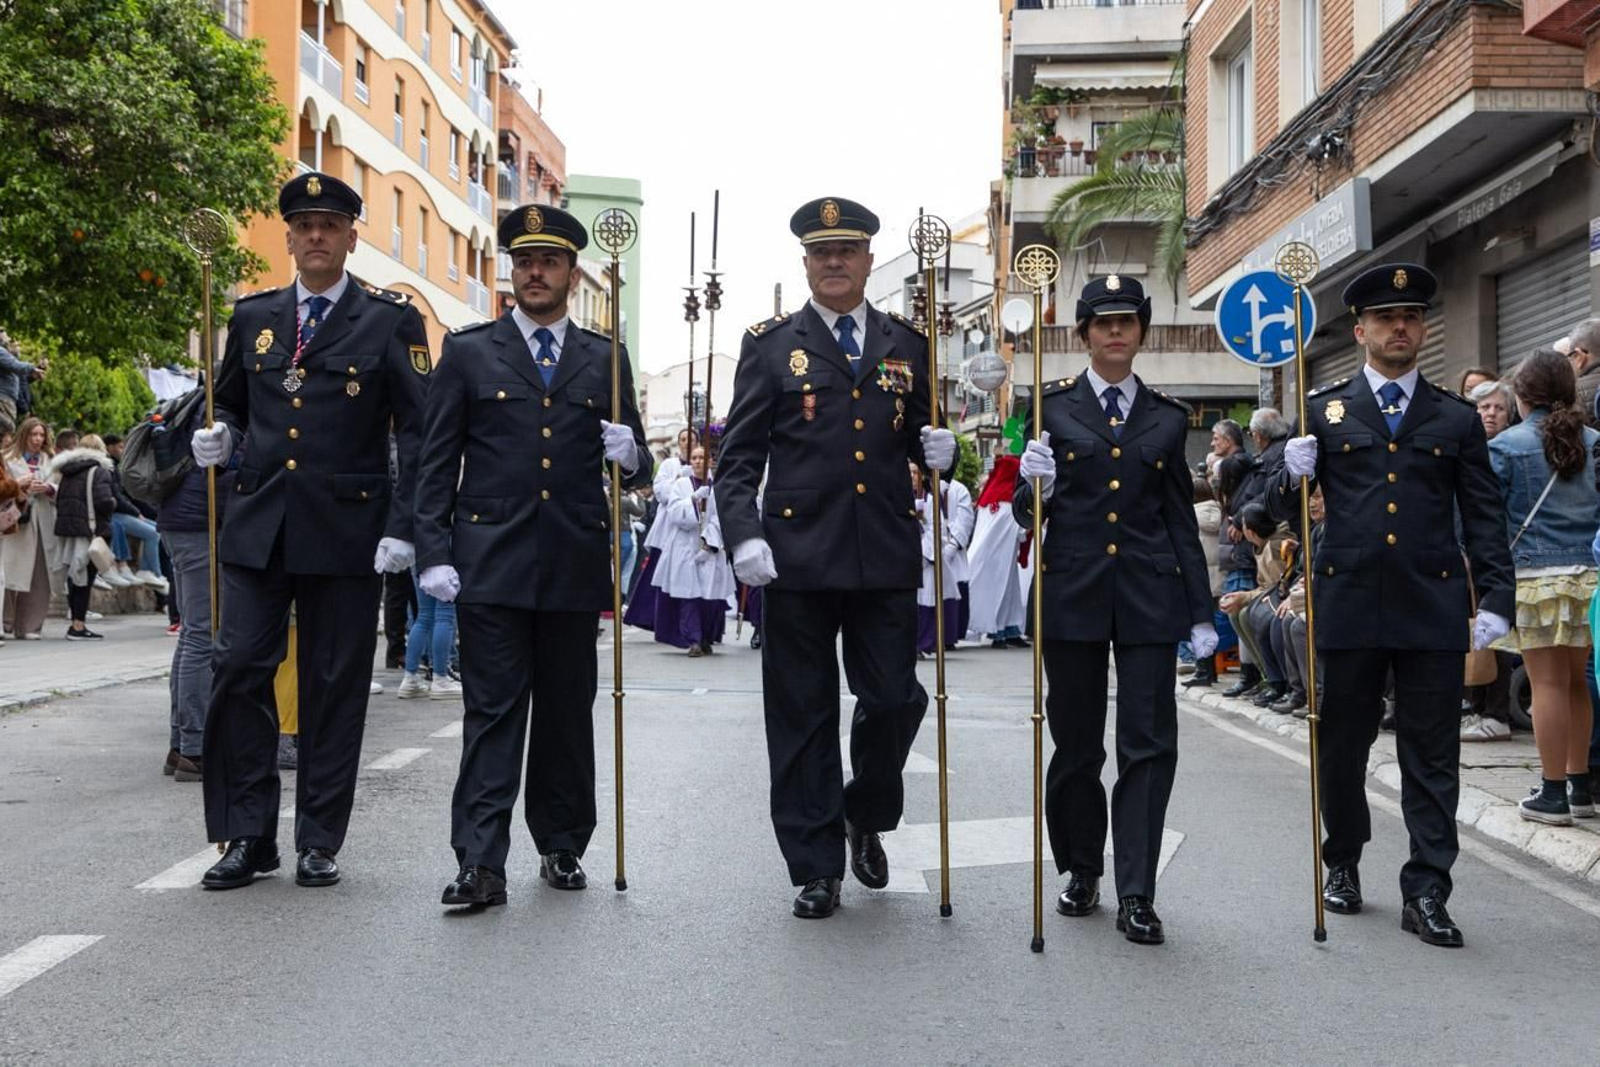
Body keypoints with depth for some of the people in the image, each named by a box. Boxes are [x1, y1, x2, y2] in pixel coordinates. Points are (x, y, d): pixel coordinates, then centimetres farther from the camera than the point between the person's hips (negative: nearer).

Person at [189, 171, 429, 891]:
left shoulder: (391, 321, 2)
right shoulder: (252, 317, 13)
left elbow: (419, 432, -3)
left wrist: (402, 527, -11)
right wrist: (220, 437, -1)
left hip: (346, 530, -3)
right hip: (257, 527, 3)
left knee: (334, 687, 3)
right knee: (239, 670, -2)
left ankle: (319, 841, 14)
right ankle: (248, 837, 10)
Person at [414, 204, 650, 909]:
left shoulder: (604, 360, 12)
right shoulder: (468, 352, 7)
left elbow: (636, 469, 15)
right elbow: (437, 462, 4)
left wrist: (630, 457, -10)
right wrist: (433, 553, -5)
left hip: (575, 563, 2)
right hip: (490, 561, -2)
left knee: (567, 711, 10)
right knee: (493, 711, -5)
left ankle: (562, 847, 22)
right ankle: (481, 863, -6)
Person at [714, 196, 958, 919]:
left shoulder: (908, 345, 13)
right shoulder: (770, 345, 5)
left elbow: (922, 439, 21)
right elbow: (739, 457, 1)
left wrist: (939, 450, -3)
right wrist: (744, 535, -13)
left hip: (887, 558, 2)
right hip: (798, 557, -2)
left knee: (895, 700, 3)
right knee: (802, 716, 4)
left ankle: (865, 817, 32)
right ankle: (816, 866, 16)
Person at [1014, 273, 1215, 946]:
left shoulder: (1168, 417, 10)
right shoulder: (1051, 406, 5)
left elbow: (1182, 520, 11)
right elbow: (1028, 514, 5)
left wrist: (1201, 613, 7)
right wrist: (1035, 488, -19)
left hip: (1149, 596, 1)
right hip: (1072, 592, -1)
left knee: (1149, 744, -5)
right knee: (1076, 745, 8)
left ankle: (1136, 895, -1)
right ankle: (1080, 872, 26)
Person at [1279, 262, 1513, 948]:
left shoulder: (1457, 418, 9)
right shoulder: (1324, 411, 8)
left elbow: (1484, 518, 8)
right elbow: (1288, 510, 8)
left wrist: (1496, 599, -2)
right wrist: (1293, 477, -15)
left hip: (1432, 607, 0)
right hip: (1347, 603, 0)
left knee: (1432, 758, 1)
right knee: (1341, 748, 11)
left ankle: (1426, 893, 7)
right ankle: (1343, 864, 29)